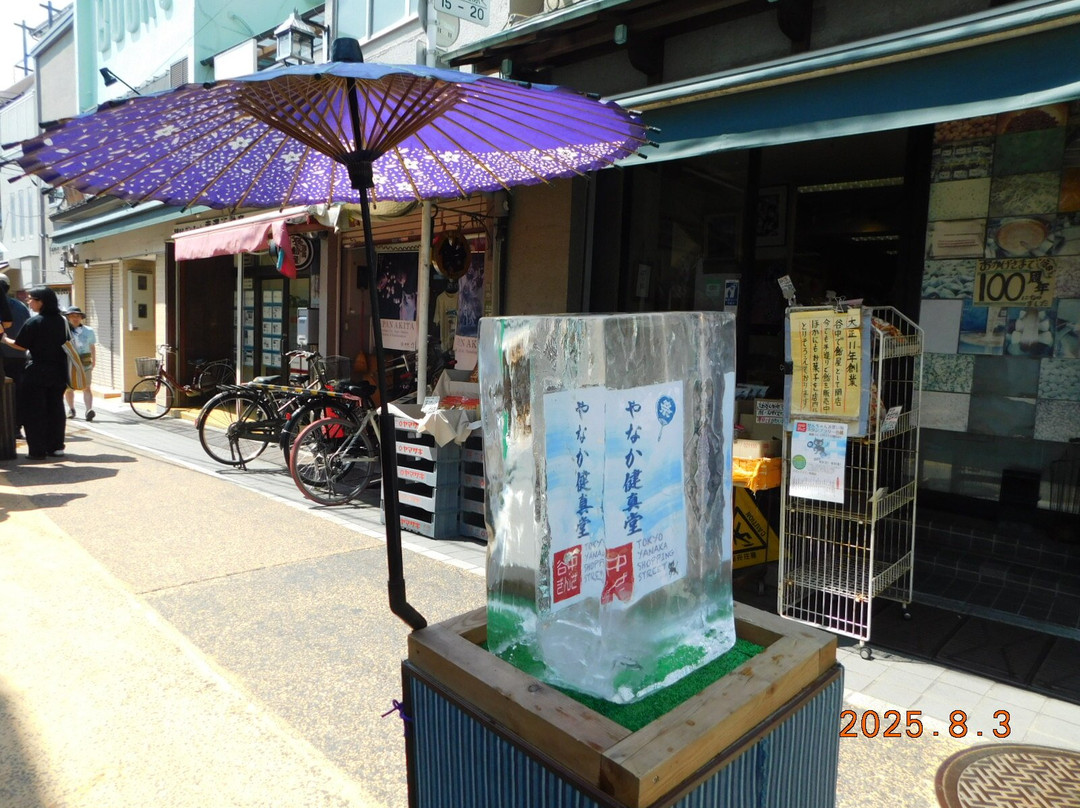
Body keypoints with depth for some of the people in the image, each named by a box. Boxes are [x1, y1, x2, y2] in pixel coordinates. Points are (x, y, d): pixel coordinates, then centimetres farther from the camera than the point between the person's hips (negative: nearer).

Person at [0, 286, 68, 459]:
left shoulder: (33, 322, -12)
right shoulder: (60, 320, 5)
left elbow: (21, 346, -6)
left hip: (37, 372, -5)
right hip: (57, 371, 5)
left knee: (34, 411, 2)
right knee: (55, 408, 10)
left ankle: (37, 450, 3)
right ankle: (56, 446, 13)